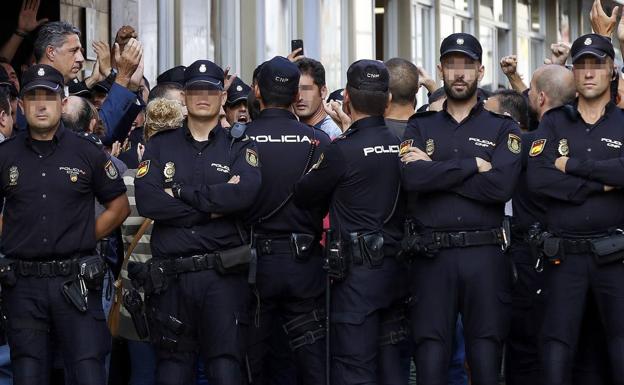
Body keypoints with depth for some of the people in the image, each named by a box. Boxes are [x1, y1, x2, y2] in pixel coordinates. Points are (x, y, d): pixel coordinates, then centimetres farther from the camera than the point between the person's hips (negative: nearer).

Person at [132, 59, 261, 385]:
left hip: (223, 275, -1)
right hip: (170, 277, 2)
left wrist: (179, 193, -11)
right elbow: (146, 201, -6)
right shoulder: (160, 146, 11)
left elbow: (245, 192, -14)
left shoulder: (240, 148, 8)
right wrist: (214, 206, -9)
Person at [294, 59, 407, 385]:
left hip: (357, 272, -7)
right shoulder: (400, 146, 3)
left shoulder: (343, 150, -14)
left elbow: (303, 196, -3)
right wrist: (351, 130, 23)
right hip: (394, 269, 7)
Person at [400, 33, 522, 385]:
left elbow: (501, 185, -11)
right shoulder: (420, 127, 12)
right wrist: (473, 165, -9)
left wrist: (436, 170, -8)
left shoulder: (503, 128, 8)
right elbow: (412, 178, -8)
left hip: (485, 254, -1)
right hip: (432, 256, 1)